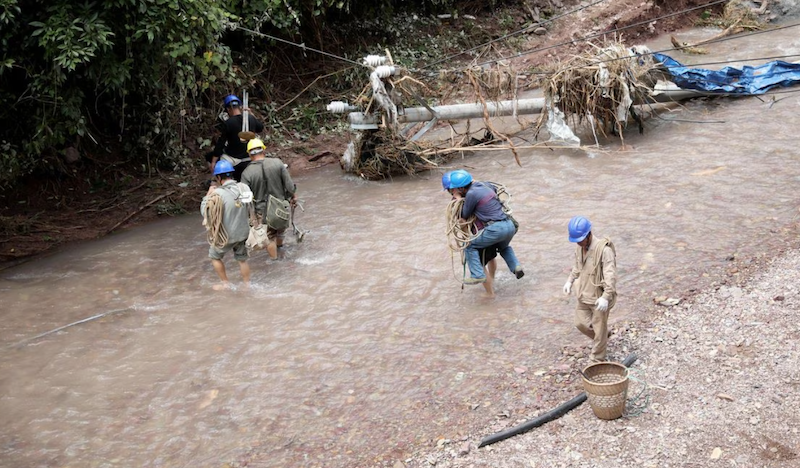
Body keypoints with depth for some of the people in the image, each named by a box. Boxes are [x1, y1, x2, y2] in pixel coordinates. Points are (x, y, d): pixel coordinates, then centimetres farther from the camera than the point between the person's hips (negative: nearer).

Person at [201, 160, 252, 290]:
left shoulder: (218, 194, -25)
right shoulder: (243, 188, -10)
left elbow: (204, 212, -14)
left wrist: (208, 195, -2)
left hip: (226, 236, -4)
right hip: (243, 232, 4)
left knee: (214, 256, 22)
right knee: (242, 259, 23)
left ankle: (225, 284, 31)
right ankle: (247, 284, 35)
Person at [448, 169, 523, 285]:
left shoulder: (471, 194, -9)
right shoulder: (485, 185, 14)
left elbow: (465, 215, 2)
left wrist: (458, 198, 11)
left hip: (496, 228, -8)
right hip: (510, 225, 8)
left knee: (469, 246, 6)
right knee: (504, 247, 37)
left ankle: (478, 275, -1)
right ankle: (516, 266, 18)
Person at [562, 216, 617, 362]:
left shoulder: (604, 249, -25)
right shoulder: (580, 247, 0)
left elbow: (610, 276, -28)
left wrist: (606, 297, -34)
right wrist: (570, 280, 8)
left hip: (599, 297, -7)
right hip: (584, 295, 7)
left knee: (599, 328, 7)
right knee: (580, 323, 17)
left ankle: (597, 360, 24)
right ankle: (601, 340, 43)